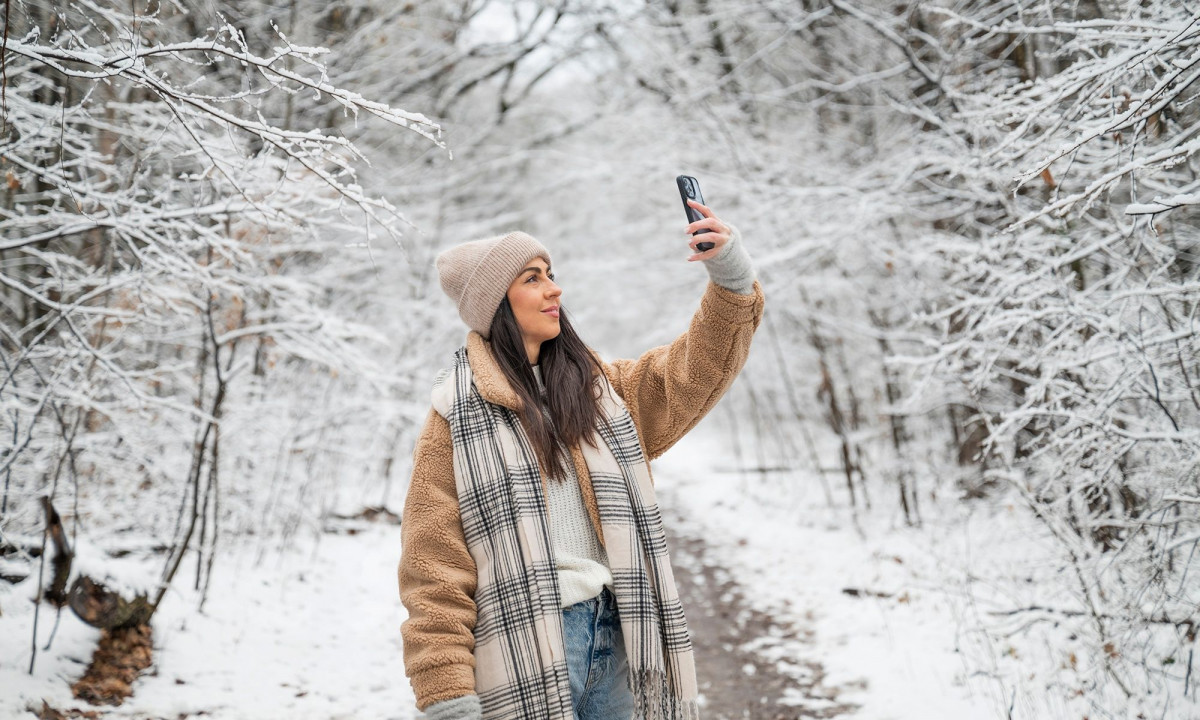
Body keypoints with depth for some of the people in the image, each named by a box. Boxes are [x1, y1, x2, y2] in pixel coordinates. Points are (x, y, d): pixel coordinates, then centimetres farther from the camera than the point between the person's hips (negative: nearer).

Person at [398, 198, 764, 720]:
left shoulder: (595, 388, 15)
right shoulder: (457, 417, -2)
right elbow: (434, 568, -5)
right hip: (525, 648, -5)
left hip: (612, 631, 5)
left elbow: (698, 370, 11)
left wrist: (732, 276, -5)